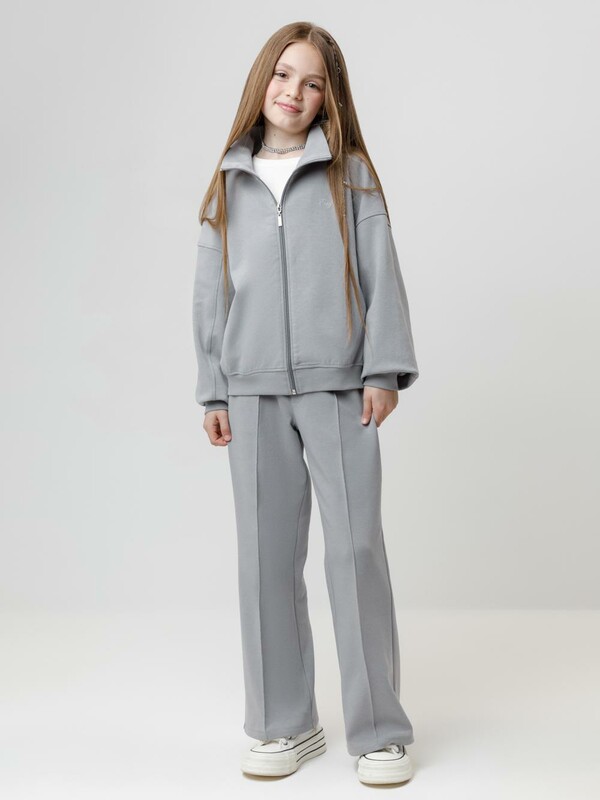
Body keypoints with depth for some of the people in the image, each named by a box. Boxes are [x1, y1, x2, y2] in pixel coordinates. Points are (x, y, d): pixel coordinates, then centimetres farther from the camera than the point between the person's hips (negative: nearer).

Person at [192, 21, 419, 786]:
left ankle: (378, 731, 8)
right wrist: (213, 392, 9)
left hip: (337, 388, -2)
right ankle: (285, 724, 17)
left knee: (356, 550, -4)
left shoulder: (350, 175, 7)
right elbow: (210, 292, 13)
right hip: (254, 393, 3)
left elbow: (381, 273, 1)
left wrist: (385, 370, -8)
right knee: (266, 559, 4)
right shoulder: (228, 185, 13)